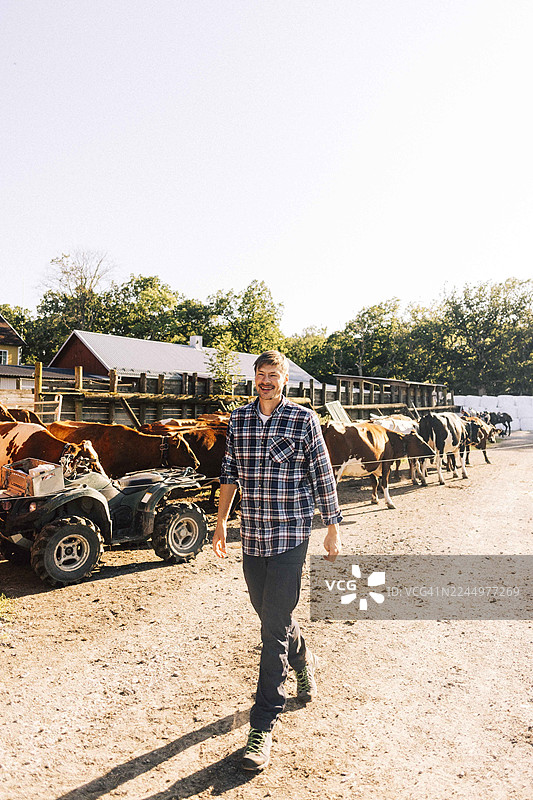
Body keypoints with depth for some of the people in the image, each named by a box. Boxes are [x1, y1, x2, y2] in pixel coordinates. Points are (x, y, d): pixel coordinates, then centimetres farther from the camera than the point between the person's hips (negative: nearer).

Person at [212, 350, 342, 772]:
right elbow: (229, 473, 13)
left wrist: (333, 527, 0)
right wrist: (221, 520, 10)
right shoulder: (239, 420, 5)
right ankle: (305, 662, 51)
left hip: (290, 536, -5)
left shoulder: (304, 420, -6)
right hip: (252, 536, 5)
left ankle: (263, 728, 10)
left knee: (274, 626, -4)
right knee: (270, 614, 20)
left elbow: (323, 477, -2)